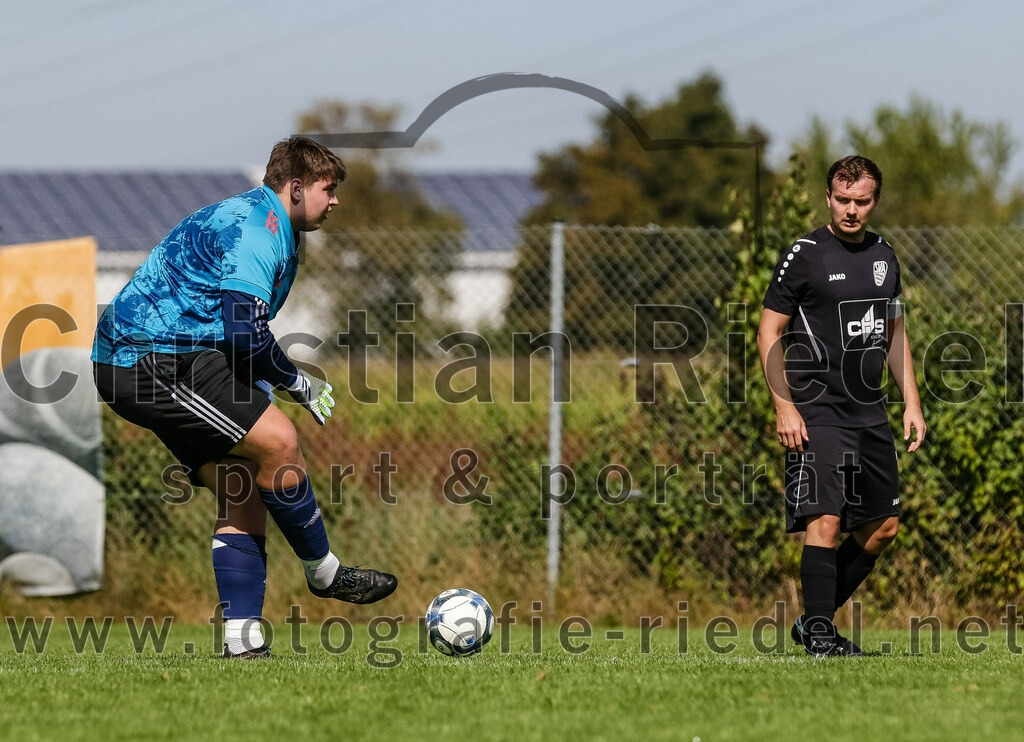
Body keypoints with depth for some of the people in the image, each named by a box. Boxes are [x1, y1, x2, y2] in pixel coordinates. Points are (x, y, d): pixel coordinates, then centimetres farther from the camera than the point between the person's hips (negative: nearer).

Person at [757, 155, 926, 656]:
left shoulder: (883, 256, 12)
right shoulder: (805, 255, -7)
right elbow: (769, 333, -5)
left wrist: (911, 404, 14)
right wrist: (784, 406, -14)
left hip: (870, 412, 7)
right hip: (817, 411, -7)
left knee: (882, 527, 8)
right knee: (825, 521, -16)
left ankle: (815, 621, 19)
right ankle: (818, 633, -12)